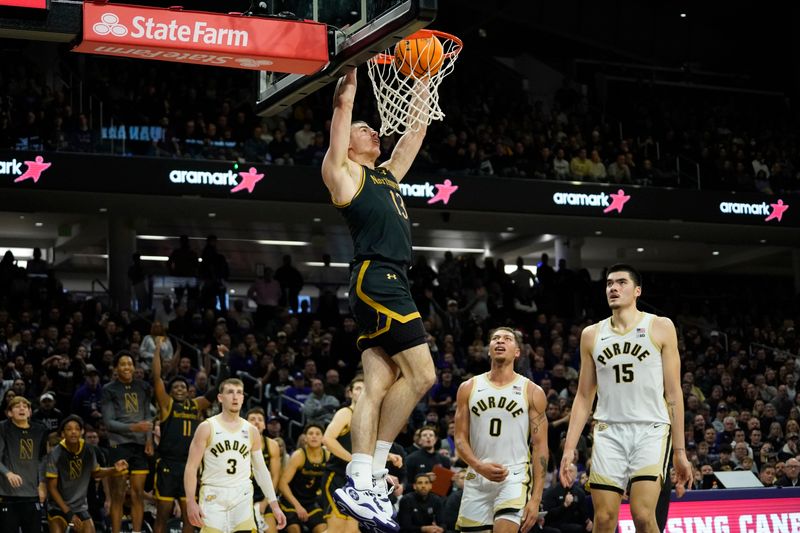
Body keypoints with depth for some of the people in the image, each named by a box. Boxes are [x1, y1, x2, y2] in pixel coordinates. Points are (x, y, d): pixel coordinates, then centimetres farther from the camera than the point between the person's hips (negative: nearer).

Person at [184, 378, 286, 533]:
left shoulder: (251, 431, 10)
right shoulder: (207, 428, -1)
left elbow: (261, 470, 13)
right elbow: (191, 467, -4)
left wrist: (274, 504, 6)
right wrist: (190, 502, -16)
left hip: (242, 497, 3)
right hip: (213, 496, -3)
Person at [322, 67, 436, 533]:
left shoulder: (388, 174, 27)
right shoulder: (344, 171, 6)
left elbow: (414, 135, 36)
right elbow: (343, 107, 0)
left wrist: (421, 92, 34)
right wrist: (351, 77, 5)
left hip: (392, 286, 8)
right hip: (377, 280, -8)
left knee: (378, 387, 1)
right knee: (420, 375, -13)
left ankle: (361, 482, -3)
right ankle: (372, 473, -10)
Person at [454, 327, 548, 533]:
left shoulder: (532, 392, 3)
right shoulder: (468, 388, 8)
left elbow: (540, 447, 0)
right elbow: (460, 439, 7)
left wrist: (536, 498, -8)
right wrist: (479, 466, -14)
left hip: (515, 477, -3)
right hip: (477, 479, 3)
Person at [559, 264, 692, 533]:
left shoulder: (660, 328, 3)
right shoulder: (592, 334, 12)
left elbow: (673, 393, 2)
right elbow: (584, 397, 14)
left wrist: (680, 450, -1)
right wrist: (569, 448, 5)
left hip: (650, 430, -3)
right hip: (609, 433, 3)